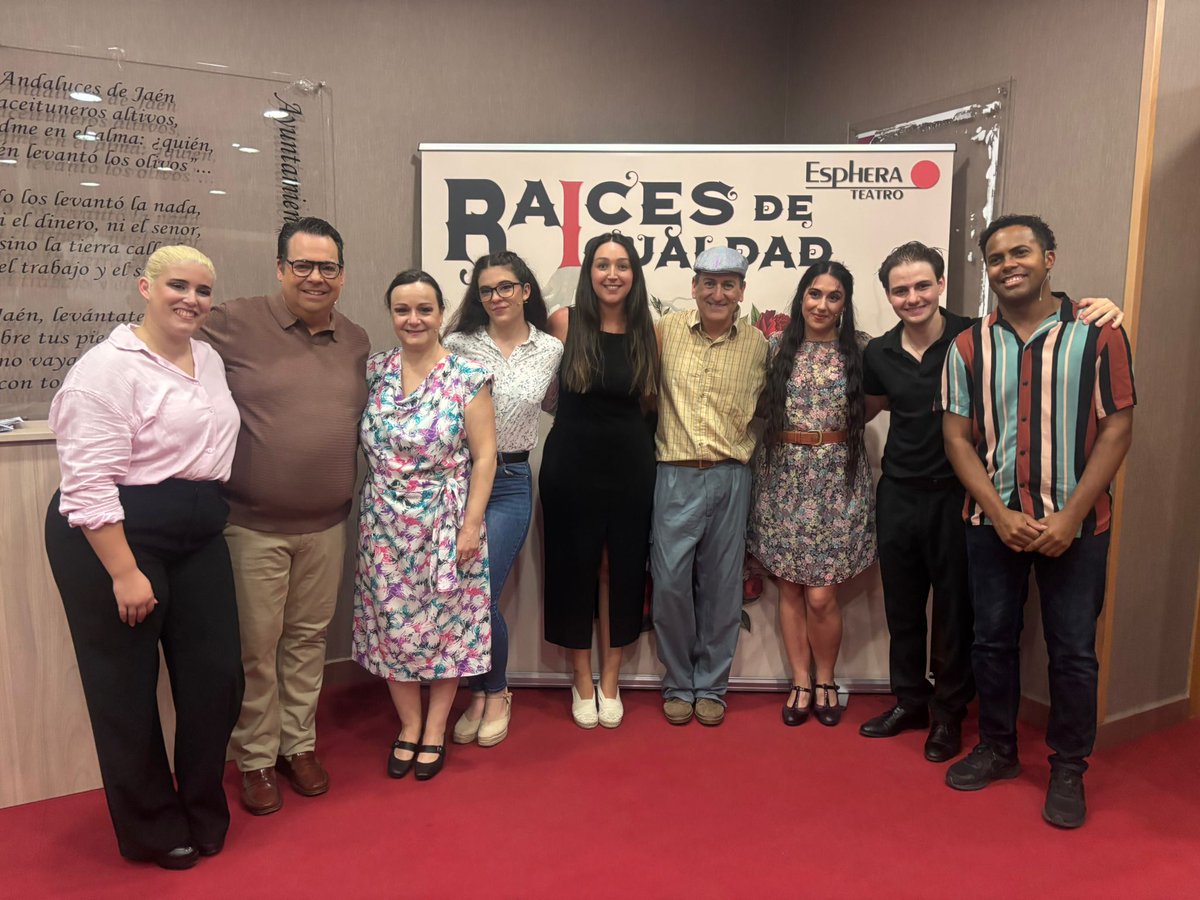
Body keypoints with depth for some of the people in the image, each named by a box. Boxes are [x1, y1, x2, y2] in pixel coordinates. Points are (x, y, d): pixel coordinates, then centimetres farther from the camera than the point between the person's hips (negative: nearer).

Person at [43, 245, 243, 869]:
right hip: (116, 536, -7)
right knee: (128, 686, 7)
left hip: (199, 536, 7)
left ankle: (203, 816, 29)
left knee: (217, 677, 8)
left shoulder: (211, 361, 11)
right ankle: (153, 830, 27)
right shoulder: (108, 367, -13)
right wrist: (124, 573, -20)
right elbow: (88, 483, -18)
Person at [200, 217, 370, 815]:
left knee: (308, 637, 17)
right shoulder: (234, 325, -9)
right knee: (256, 646, 9)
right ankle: (256, 759, 28)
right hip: (252, 524, -4)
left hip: (327, 524, 4)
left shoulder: (356, 342, 7)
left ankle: (299, 744, 34)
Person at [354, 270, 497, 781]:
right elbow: (357, 443, 9)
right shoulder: (373, 372, 3)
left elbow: (484, 455, -7)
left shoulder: (467, 377, -6)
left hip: (445, 523, -3)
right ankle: (408, 726, 30)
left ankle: (434, 730, 27)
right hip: (385, 524, 3)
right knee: (391, 624, 9)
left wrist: (471, 524, -11)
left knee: (445, 622, 6)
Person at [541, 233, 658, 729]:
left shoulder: (647, 332, 1)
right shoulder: (563, 322, -5)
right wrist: (584, 416, 5)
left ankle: (610, 681, 26)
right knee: (574, 567, 8)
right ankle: (581, 679, 25)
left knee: (621, 568, 9)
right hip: (571, 463, -1)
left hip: (630, 465, 2)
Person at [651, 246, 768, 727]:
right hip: (676, 475, -1)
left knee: (721, 586, 9)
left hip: (730, 478, 1)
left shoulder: (757, 344, 3)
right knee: (670, 583, 1)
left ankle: (711, 685, 26)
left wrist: (745, 451, 3)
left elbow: (763, 411, 13)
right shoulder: (667, 329, -1)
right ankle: (679, 684, 22)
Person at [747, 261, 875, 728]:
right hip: (783, 475, 2)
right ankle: (801, 681, 22)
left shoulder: (860, 349, 1)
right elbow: (762, 407, 11)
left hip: (837, 478, -1)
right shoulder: (777, 347, 4)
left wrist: (840, 428, -2)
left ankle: (825, 680, 21)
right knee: (789, 587, 6)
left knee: (821, 594, -3)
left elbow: (872, 403, 10)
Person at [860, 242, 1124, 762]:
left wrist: (1099, 310, -26)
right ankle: (909, 700, 35)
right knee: (901, 605, 15)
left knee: (955, 610, 8)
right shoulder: (878, 354, 2)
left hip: (956, 497, -4)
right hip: (898, 495, 4)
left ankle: (949, 713, 28)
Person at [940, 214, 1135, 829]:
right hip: (993, 521, 2)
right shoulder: (968, 347, 2)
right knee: (992, 639, 12)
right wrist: (1000, 514, -11)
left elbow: (1116, 430, -6)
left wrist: (1069, 516, -14)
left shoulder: (1097, 335, -4)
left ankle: (1068, 770, 26)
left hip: (1075, 524, -2)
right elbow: (957, 437, 0)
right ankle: (997, 749, 31)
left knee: (1073, 651, 7)